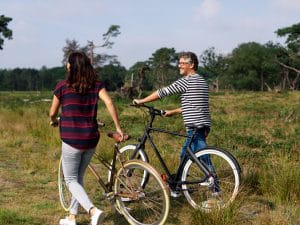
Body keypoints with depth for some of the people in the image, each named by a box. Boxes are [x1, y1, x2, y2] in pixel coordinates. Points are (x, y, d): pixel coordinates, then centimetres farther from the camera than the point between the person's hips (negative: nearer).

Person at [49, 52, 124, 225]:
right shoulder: (96, 85, 2)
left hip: (71, 141, -4)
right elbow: (109, 102, -12)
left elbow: (53, 113, 5)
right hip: (91, 140, 4)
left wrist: (54, 121, 28)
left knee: (71, 180, 8)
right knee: (79, 178, 20)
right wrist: (118, 127, -6)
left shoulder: (62, 86, -5)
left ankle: (93, 210, -13)